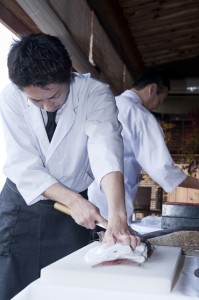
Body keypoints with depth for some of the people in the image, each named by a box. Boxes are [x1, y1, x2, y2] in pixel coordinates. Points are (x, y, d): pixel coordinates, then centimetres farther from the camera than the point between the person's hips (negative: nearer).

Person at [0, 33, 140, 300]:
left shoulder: (96, 94, -19)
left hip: (75, 202, 0)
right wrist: (74, 200, -29)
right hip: (22, 201, 1)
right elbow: (25, 167, -18)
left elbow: (107, 151, -34)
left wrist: (117, 216, -48)